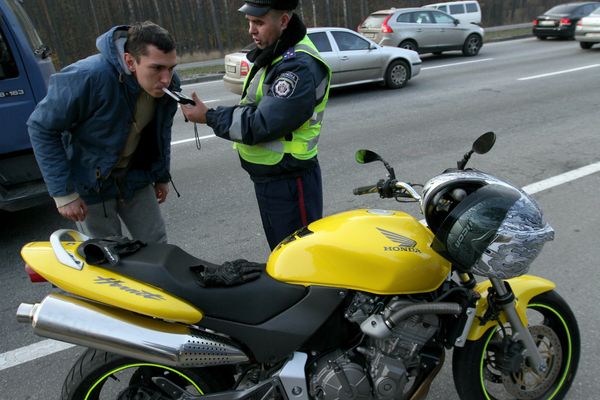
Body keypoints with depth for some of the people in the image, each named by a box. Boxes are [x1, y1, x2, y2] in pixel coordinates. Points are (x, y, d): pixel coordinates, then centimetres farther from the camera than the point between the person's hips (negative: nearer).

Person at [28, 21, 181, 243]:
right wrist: (63, 193, -19)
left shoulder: (168, 85, -13)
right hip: (90, 184, -4)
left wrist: (162, 176, 13)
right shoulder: (88, 77, -30)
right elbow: (42, 127, -19)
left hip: (134, 177, 5)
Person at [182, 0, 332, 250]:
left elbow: (262, 124, -26)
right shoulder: (272, 54, 10)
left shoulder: (300, 67, -22)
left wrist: (209, 117, -16)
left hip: (289, 182, -10)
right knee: (281, 253, 25)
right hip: (266, 177, 10)